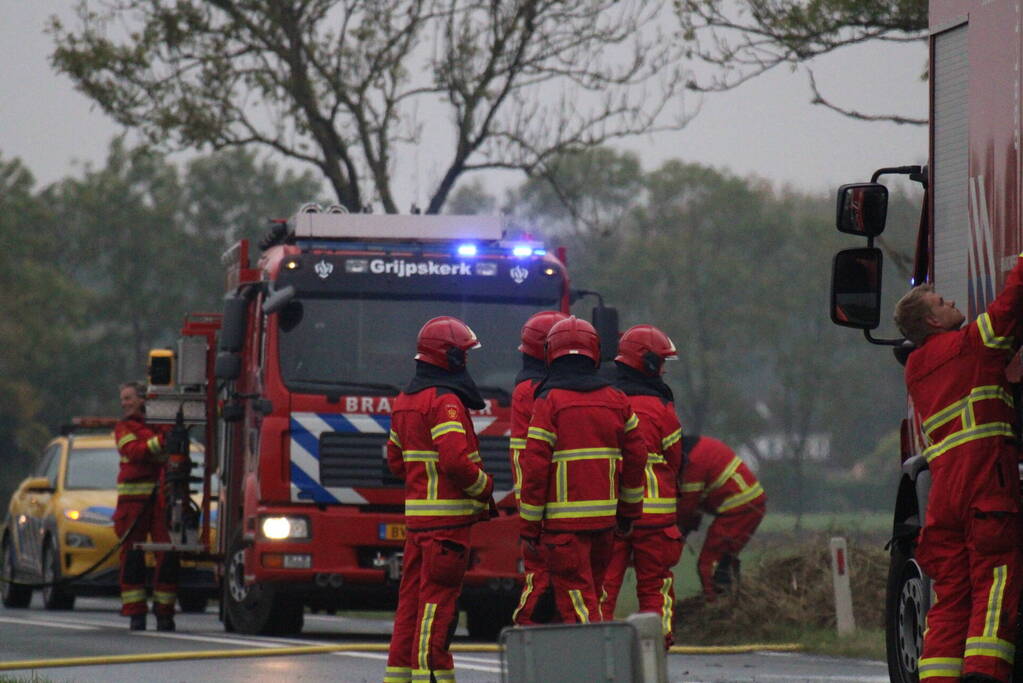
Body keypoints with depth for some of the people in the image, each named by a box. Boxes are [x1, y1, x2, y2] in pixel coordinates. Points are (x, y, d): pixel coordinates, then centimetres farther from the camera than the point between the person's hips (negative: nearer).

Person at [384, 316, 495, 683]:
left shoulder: (405, 401, 16)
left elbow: (396, 460, 22)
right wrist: (485, 488, -7)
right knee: (438, 602, -8)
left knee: (413, 600, 12)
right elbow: (455, 460, -22)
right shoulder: (445, 402, -14)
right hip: (447, 516, -9)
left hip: (416, 515, 9)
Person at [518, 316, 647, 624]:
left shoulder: (549, 402, -8)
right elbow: (636, 458, 15)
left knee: (576, 602, -6)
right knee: (593, 595, 17)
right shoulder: (616, 400, 8)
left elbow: (535, 468, -10)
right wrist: (629, 511, 28)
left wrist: (528, 529, -4)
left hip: (564, 522, -5)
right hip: (604, 517, 5)